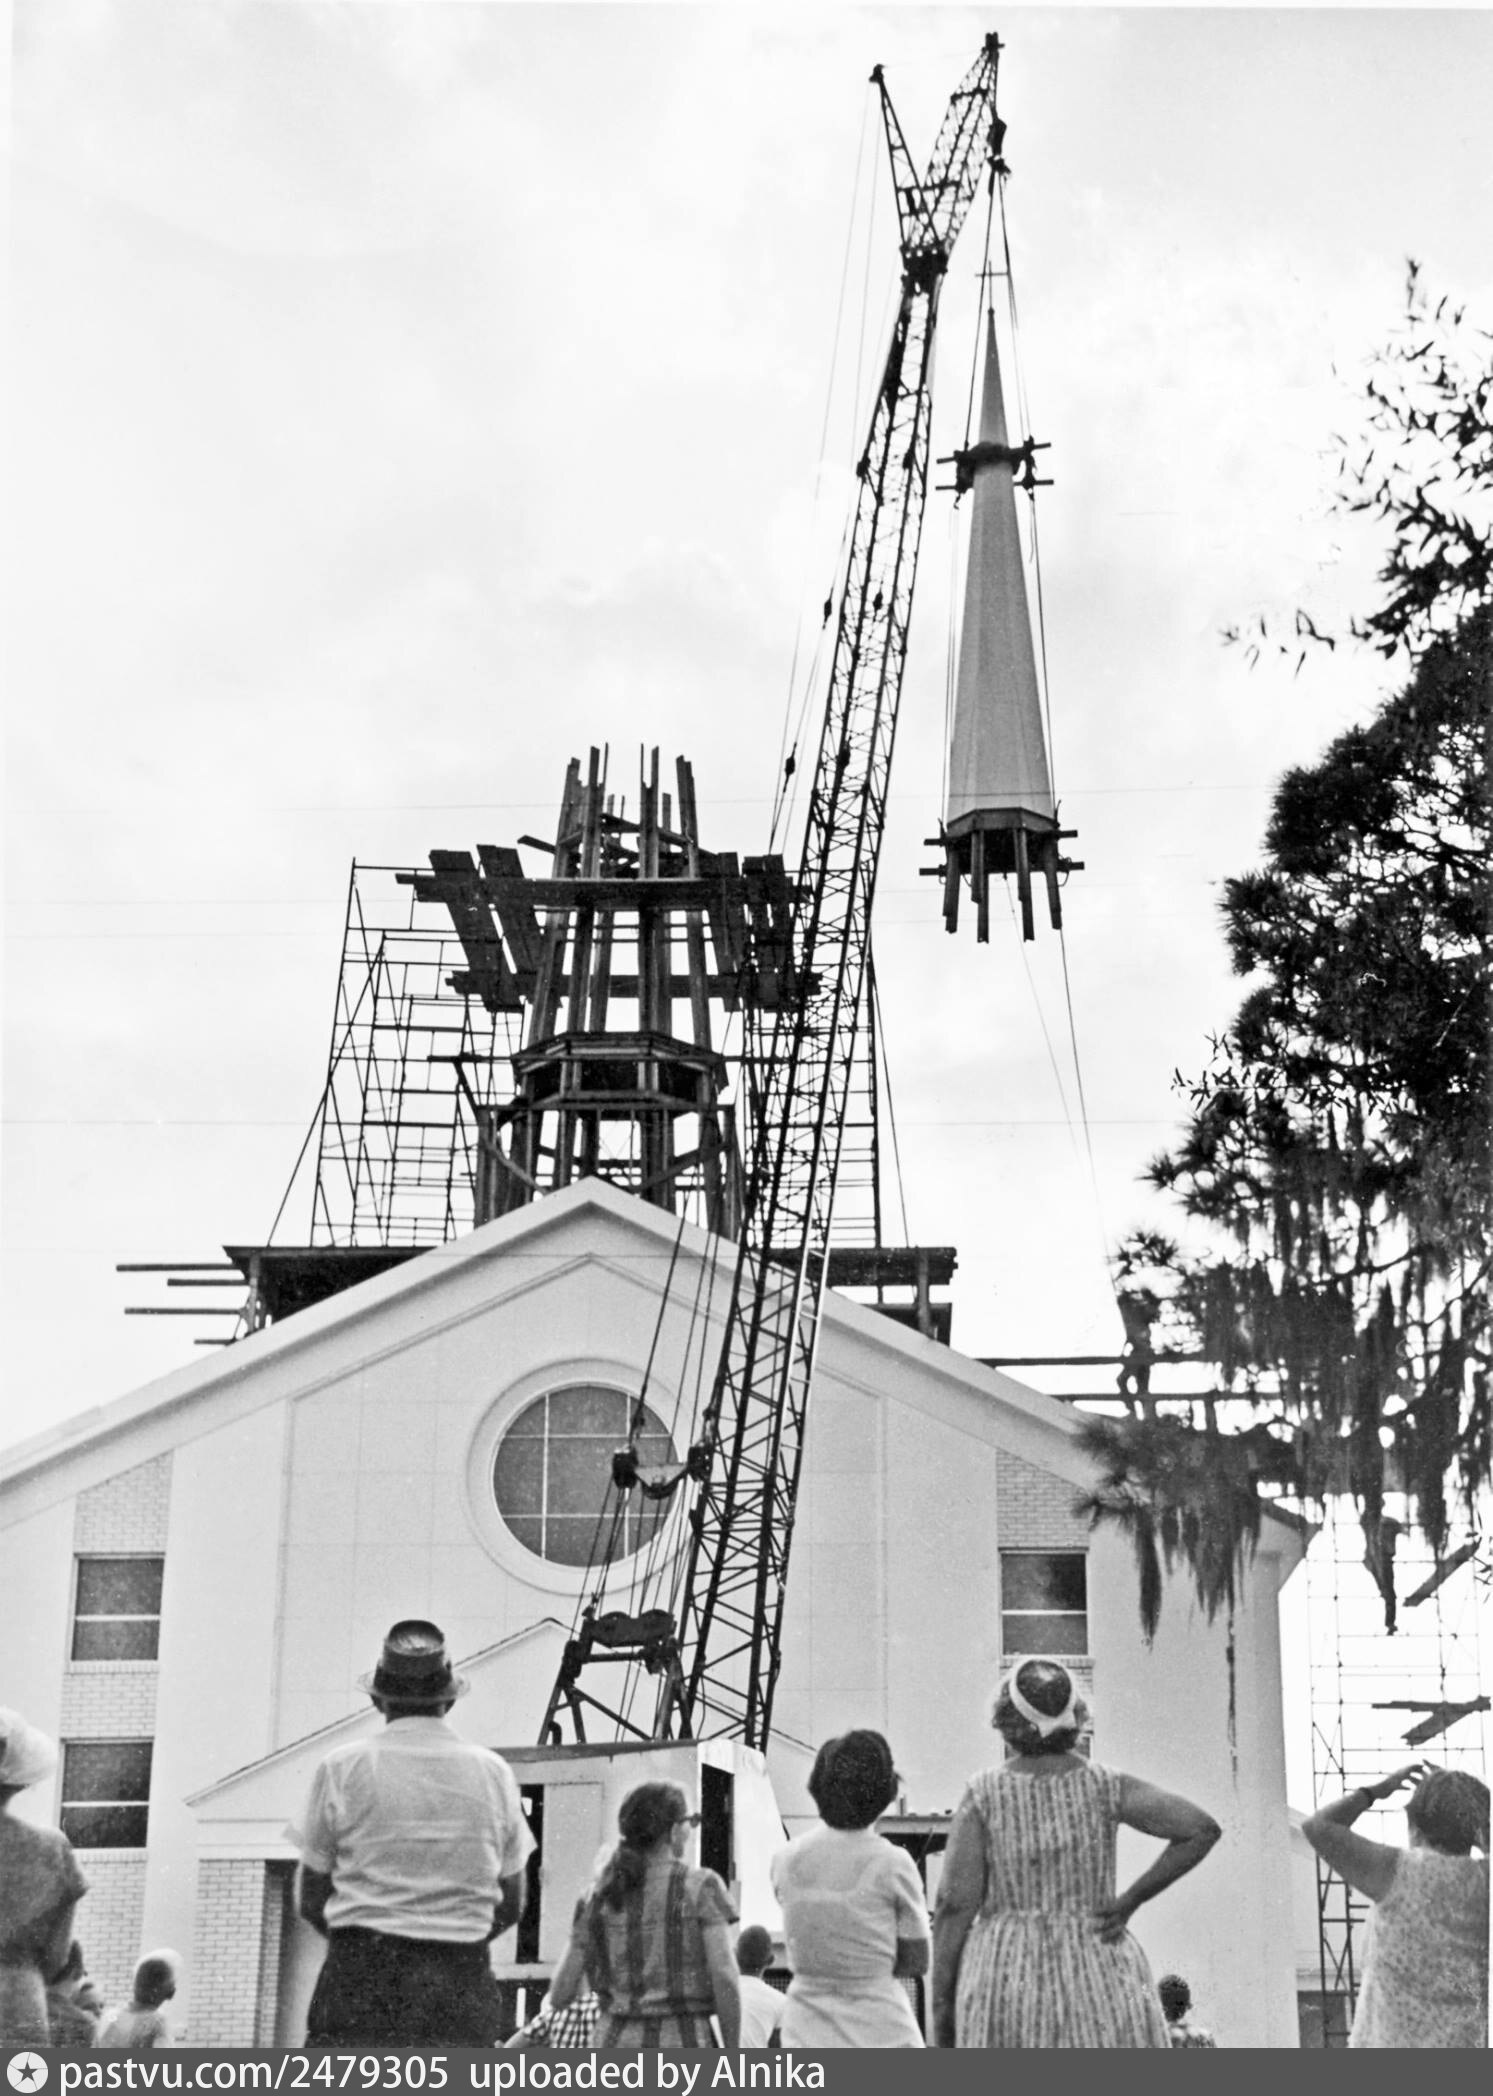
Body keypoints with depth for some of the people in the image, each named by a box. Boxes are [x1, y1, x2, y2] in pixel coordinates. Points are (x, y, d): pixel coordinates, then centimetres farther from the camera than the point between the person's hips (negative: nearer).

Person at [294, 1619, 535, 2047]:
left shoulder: (342, 1768, 0)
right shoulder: (493, 1772, 6)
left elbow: (312, 1902, 6)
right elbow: (511, 1904, 12)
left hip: (361, 1976, -2)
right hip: (464, 1987, 2)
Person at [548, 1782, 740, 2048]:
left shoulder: (595, 1897, 8)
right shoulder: (701, 1886, -2)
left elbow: (560, 1996, 6)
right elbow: (724, 1977, -9)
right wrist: (733, 2058, -2)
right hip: (681, 2044, -4)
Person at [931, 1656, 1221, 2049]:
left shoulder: (984, 1795, -3)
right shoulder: (1105, 1787, -1)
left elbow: (956, 1903, -7)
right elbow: (1202, 1829, -9)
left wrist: (942, 2004, -1)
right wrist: (1129, 1900, -3)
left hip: (1007, 1978, 0)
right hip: (1100, 1974, 1)